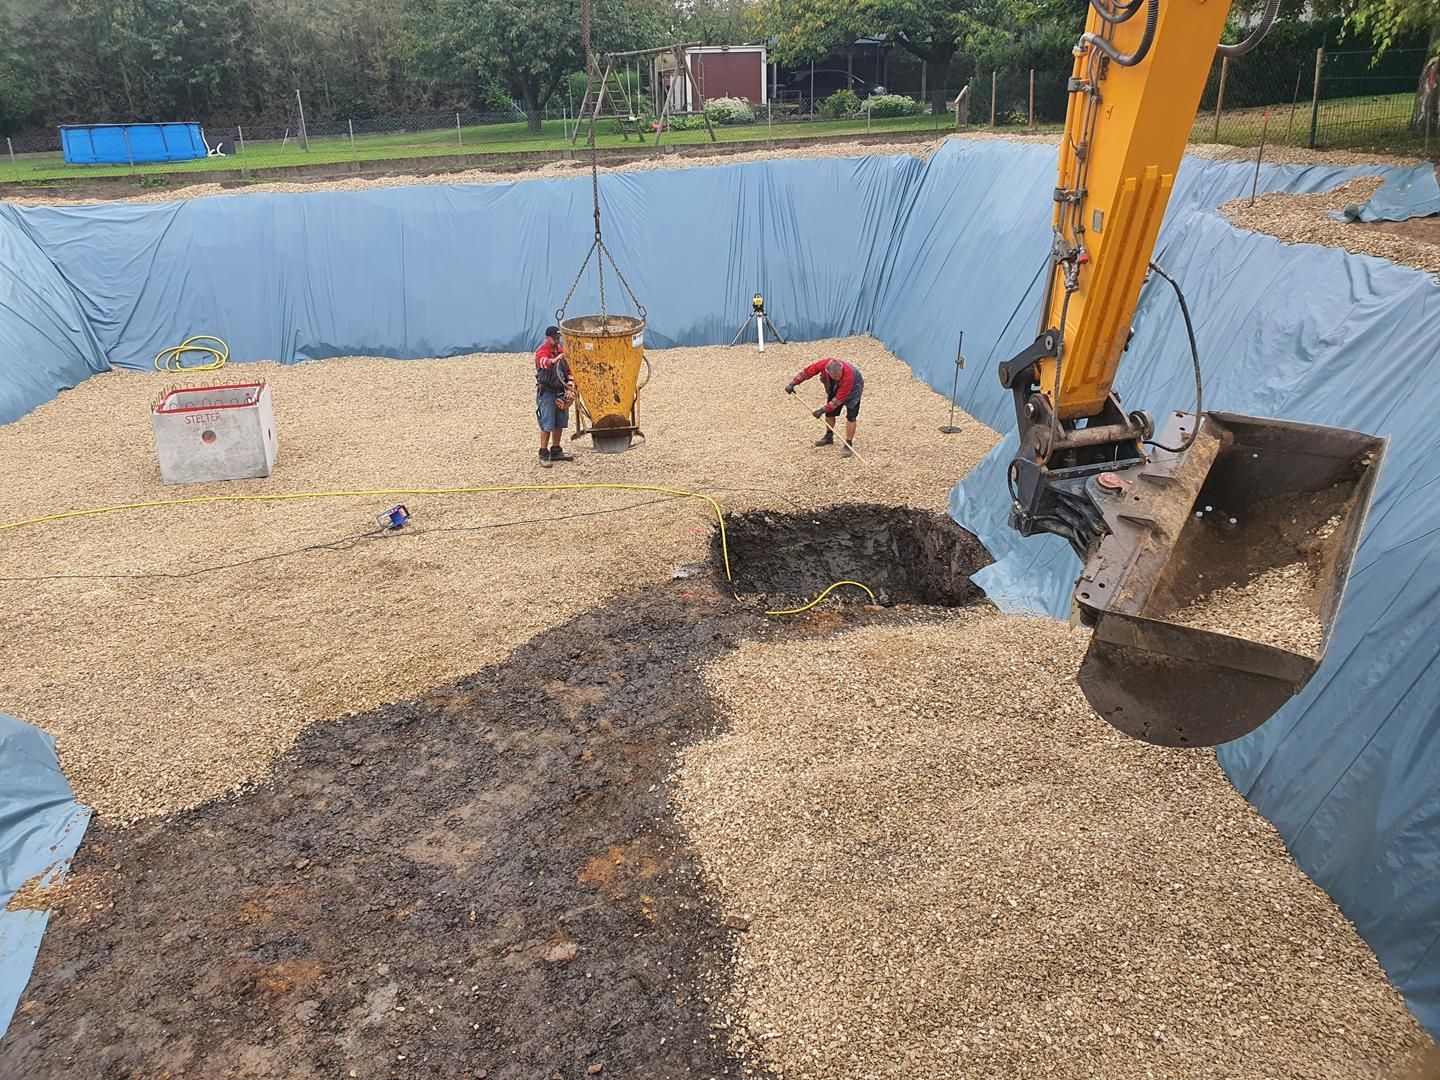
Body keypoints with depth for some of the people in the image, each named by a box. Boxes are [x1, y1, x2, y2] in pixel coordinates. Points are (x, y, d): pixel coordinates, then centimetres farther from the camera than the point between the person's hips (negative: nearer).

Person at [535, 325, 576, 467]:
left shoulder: (561, 350, 13)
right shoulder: (541, 352, -10)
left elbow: (568, 369, 18)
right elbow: (546, 362, -34)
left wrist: (570, 386, 5)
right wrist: (557, 358, -55)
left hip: (561, 392, 7)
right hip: (546, 392, -7)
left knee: (559, 424, 11)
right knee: (547, 425, -7)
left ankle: (556, 451, 23)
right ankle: (543, 455, -2)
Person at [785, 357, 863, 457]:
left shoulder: (848, 375, -45)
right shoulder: (824, 364, -35)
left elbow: (839, 398, -37)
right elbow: (807, 372, -19)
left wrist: (823, 409, -34)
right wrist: (792, 383, -20)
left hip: (852, 388, -5)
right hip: (835, 388, 5)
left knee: (850, 416, -15)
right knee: (829, 412, 12)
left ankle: (848, 446, -6)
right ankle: (829, 437, 35)